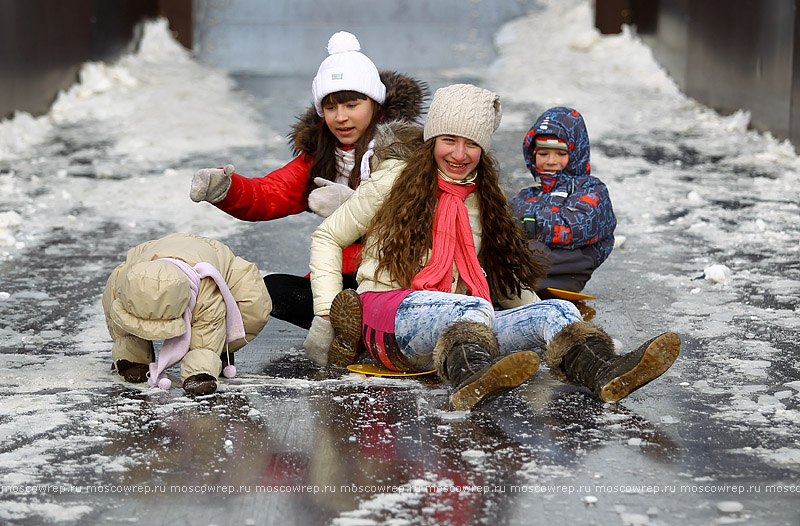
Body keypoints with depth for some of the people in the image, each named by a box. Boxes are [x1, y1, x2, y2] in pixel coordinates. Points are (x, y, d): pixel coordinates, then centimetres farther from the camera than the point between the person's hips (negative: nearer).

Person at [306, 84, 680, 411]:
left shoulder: (484, 202, 20)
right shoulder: (394, 181, 8)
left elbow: (503, 274, 25)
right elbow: (328, 237, 11)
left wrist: (542, 319, 9)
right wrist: (327, 311, -1)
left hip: (452, 332, 4)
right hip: (389, 314, -4)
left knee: (556, 312, -24)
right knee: (474, 308, -38)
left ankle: (605, 374, -57)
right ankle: (472, 379, -73)